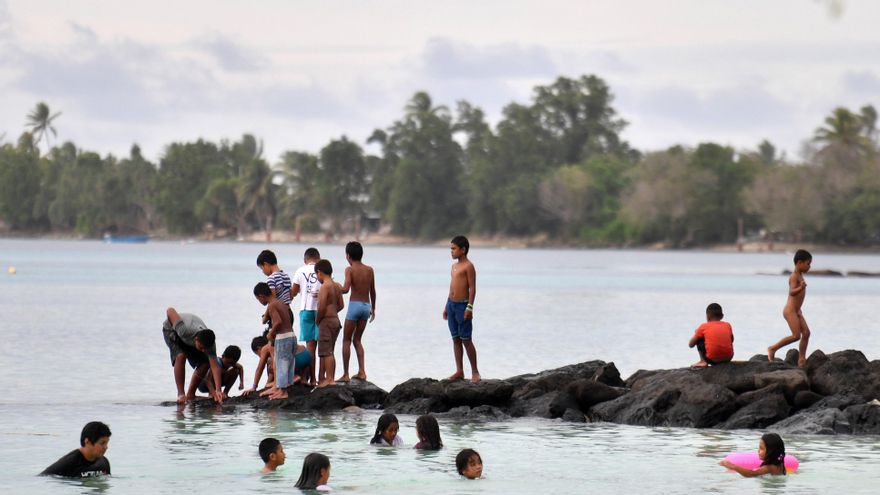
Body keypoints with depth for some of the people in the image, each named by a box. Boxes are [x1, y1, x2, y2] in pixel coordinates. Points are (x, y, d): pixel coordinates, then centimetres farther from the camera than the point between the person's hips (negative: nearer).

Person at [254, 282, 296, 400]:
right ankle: (280, 389, 24)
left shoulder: (271, 306, -12)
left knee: (282, 364, -2)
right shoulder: (281, 303, 14)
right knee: (287, 363, 15)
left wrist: (271, 333, -11)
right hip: (291, 335, 9)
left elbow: (278, 321, -25)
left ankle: (282, 392, 2)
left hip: (282, 337, -9)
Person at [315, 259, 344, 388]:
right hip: (336, 320, 9)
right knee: (329, 352, 14)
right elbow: (341, 305, 13)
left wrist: (317, 320, -8)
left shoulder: (324, 287, -17)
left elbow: (321, 307, -22)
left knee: (326, 352, -6)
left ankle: (329, 379, -8)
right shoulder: (337, 286, 9)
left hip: (326, 321, -9)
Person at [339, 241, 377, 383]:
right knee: (357, 339, 17)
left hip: (354, 305, -5)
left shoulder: (350, 269, -8)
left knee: (346, 340, 4)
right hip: (366, 306, 5)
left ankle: (345, 374, 0)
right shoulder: (369, 270, 8)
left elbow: (346, 289, -21)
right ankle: (361, 371, 7)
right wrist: (373, 308, 27)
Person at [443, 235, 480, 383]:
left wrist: (469, 307, -20)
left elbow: (472, 288, -14)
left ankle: (475, 371, 0)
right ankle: (459, 371, 12)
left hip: (462, 305, -8)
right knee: (456, 339, 8)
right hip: (451, 304, 8)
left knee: (466, 340, -6)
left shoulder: (468, 266, -10)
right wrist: (447, 306, 19)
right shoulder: (454, 266, 16)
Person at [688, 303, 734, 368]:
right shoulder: (727, 325, 13)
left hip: (712, 359, -3)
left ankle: (703, 362, 9)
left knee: (699, 340, 19)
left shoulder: (704, 327, 5)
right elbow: (731, 340, 31)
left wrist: (696, 334, 31)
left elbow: (691, 345, 12)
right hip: (728, 358, 3)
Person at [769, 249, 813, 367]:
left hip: (796, 311, 10)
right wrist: (800, 288, -49)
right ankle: (773, 349, -3)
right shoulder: (794, 276, -14)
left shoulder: (799, 276, 16)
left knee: (806, 333, 1)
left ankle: (801, 359, 3)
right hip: (790, 310, -10)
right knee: (796, 335, -15)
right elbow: (792, 292, -28)